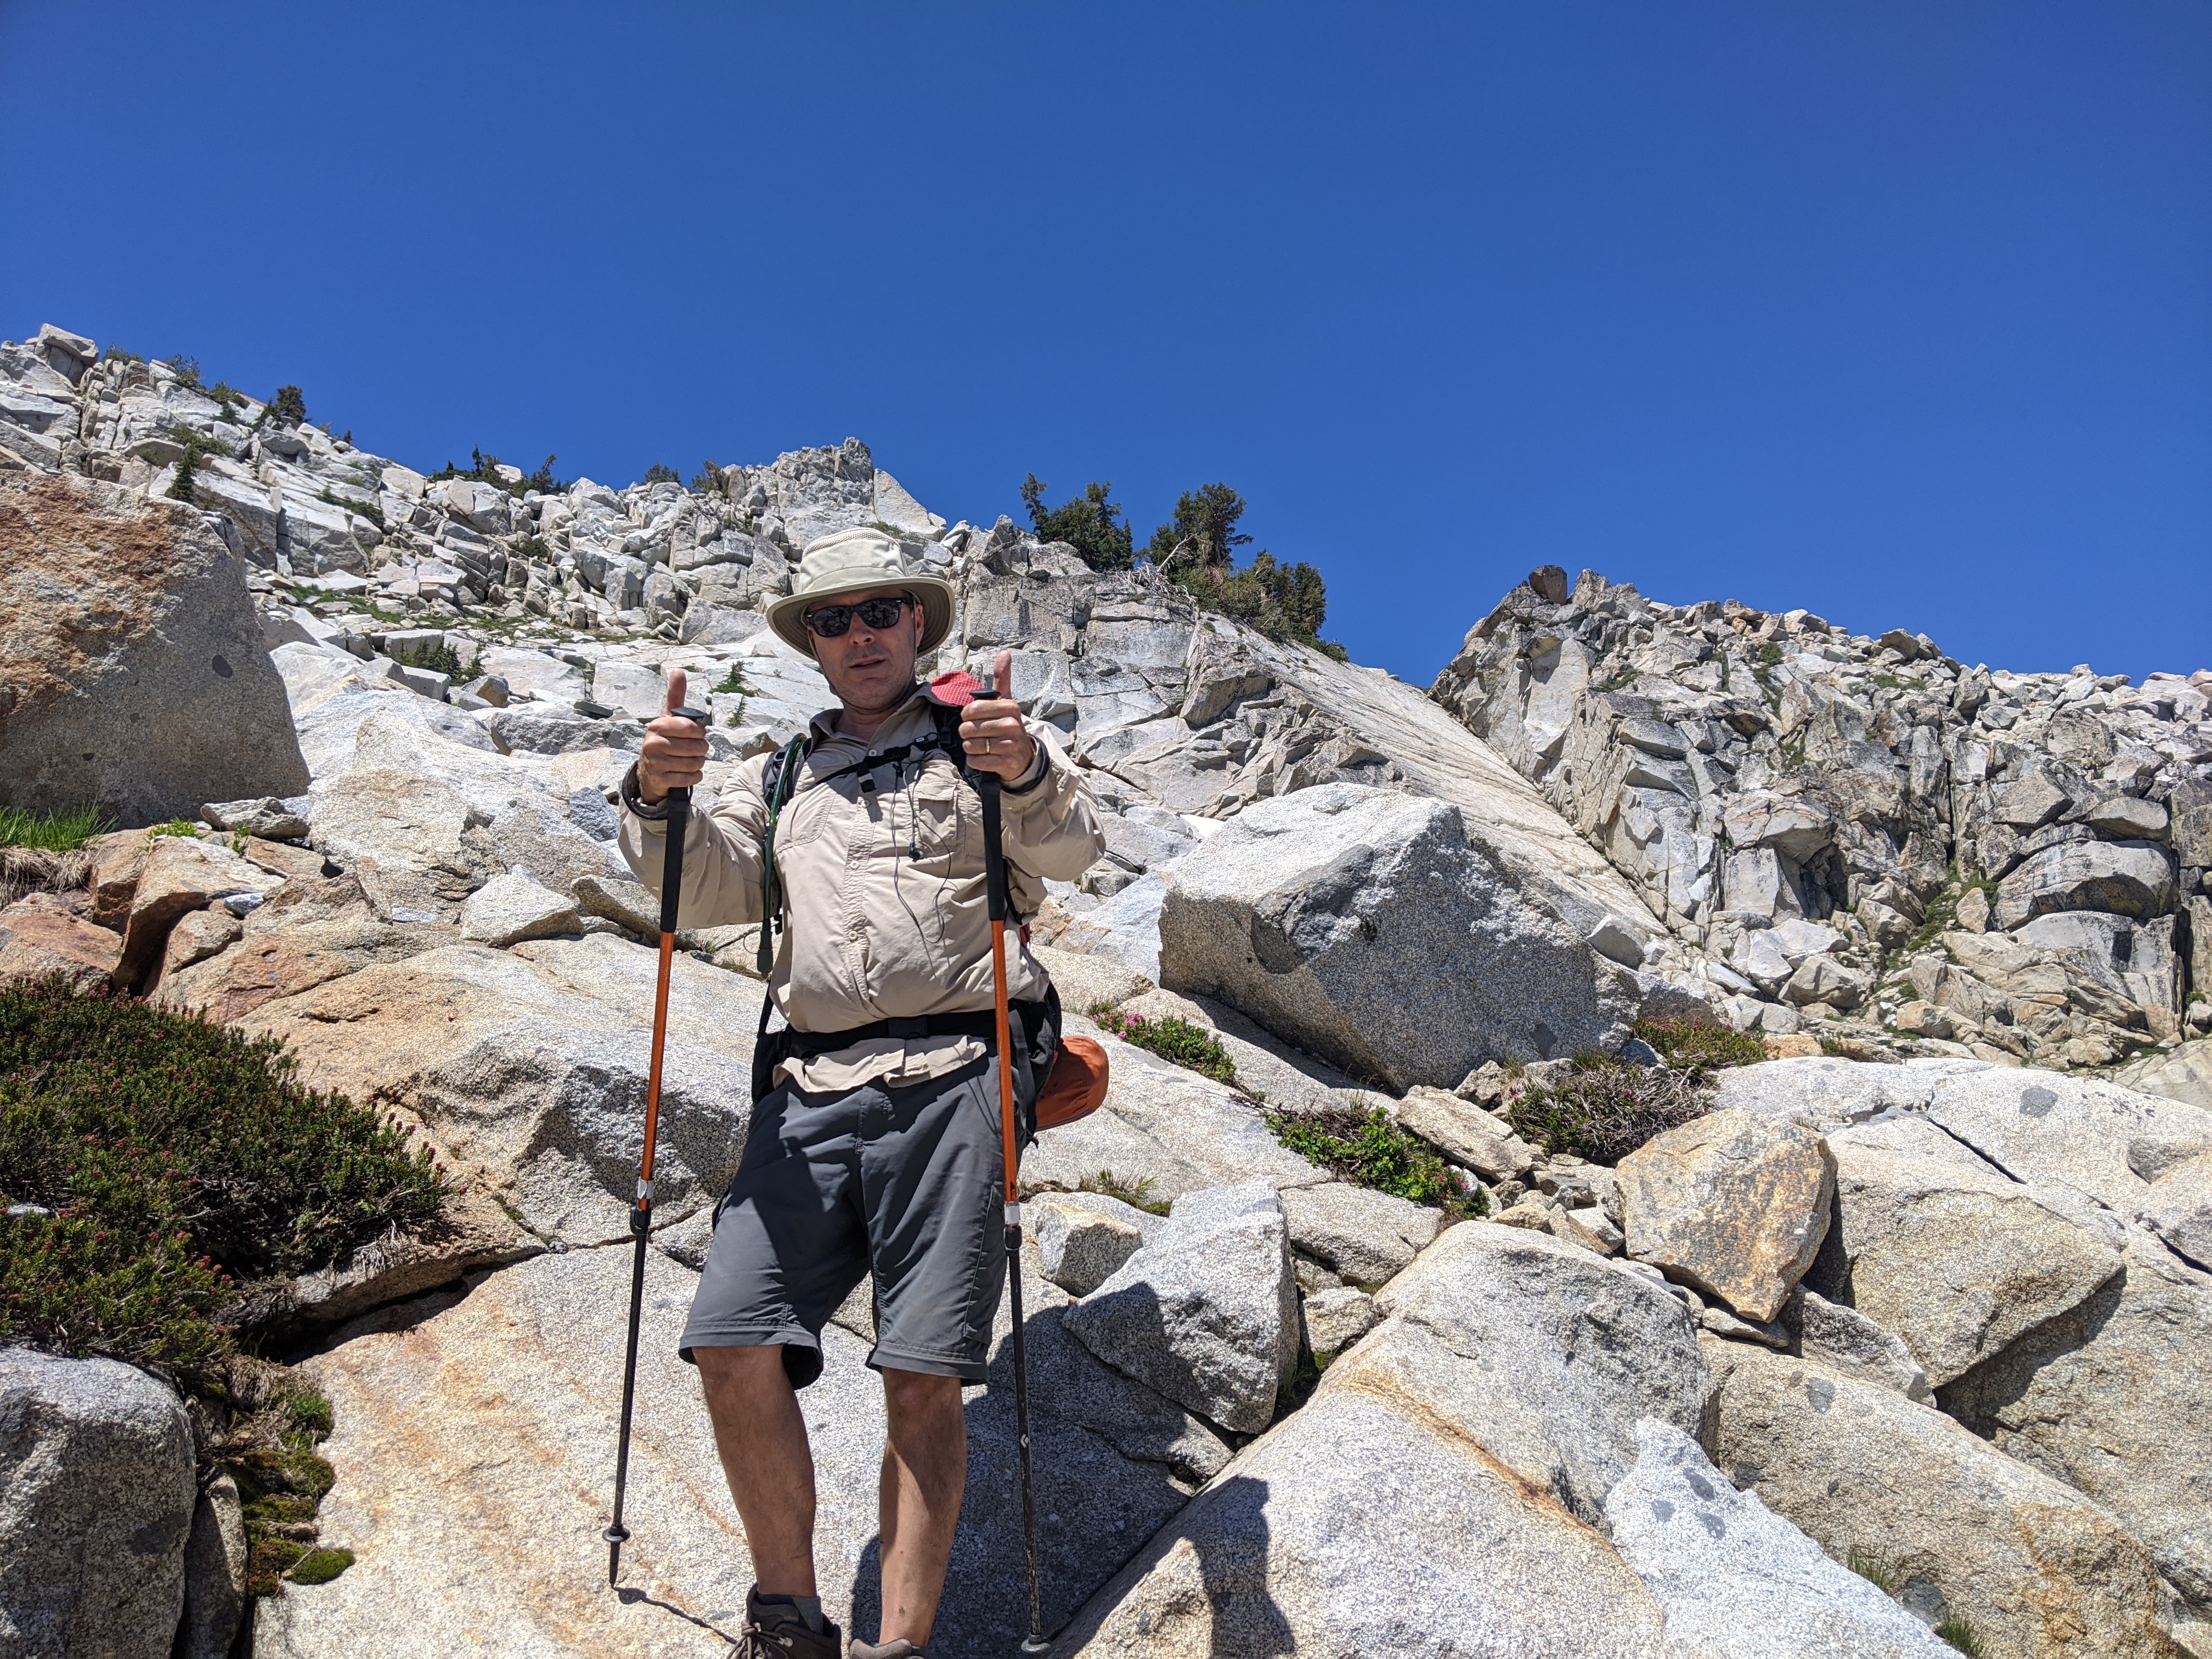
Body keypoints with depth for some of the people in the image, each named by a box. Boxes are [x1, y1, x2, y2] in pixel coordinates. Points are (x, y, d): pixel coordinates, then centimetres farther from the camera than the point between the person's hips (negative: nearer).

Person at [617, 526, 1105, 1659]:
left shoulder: (989, 738, 13)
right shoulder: (782, 778, 26)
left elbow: (1071, 848, -5)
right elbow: (703, 894, 13)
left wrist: (1027, 774, -27)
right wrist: (660, 800, -6)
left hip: (950, 1077, -3)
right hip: (811, 1087, 4)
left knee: (922, 1375, -7)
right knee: (734, 1344, -7)